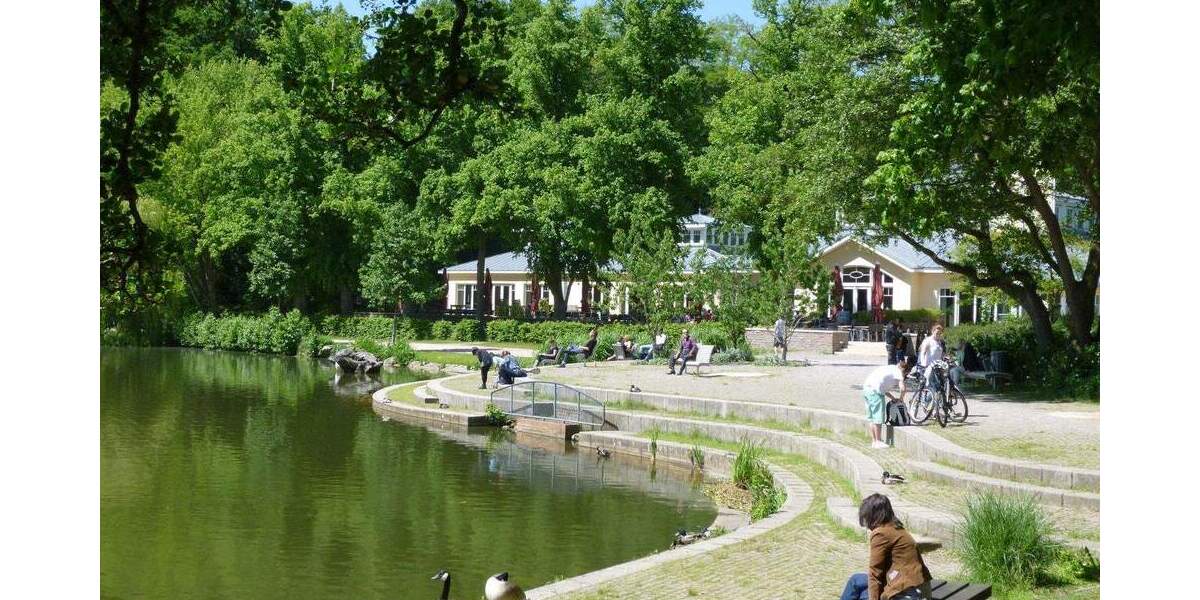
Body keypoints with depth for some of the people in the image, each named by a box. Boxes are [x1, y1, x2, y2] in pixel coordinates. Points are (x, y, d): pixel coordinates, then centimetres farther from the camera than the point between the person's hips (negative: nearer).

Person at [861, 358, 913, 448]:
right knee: (878, 417, 0)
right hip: (875, 391, -9)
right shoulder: (898, 372, 2)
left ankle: (873, 441, 21)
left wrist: (894, 398, 21)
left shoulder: (890, 369, 26)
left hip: (866, 387, 9)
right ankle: (878, 442, 6)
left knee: (871, 417, 14)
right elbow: (902, 388, -11)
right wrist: (901, 398, 7)